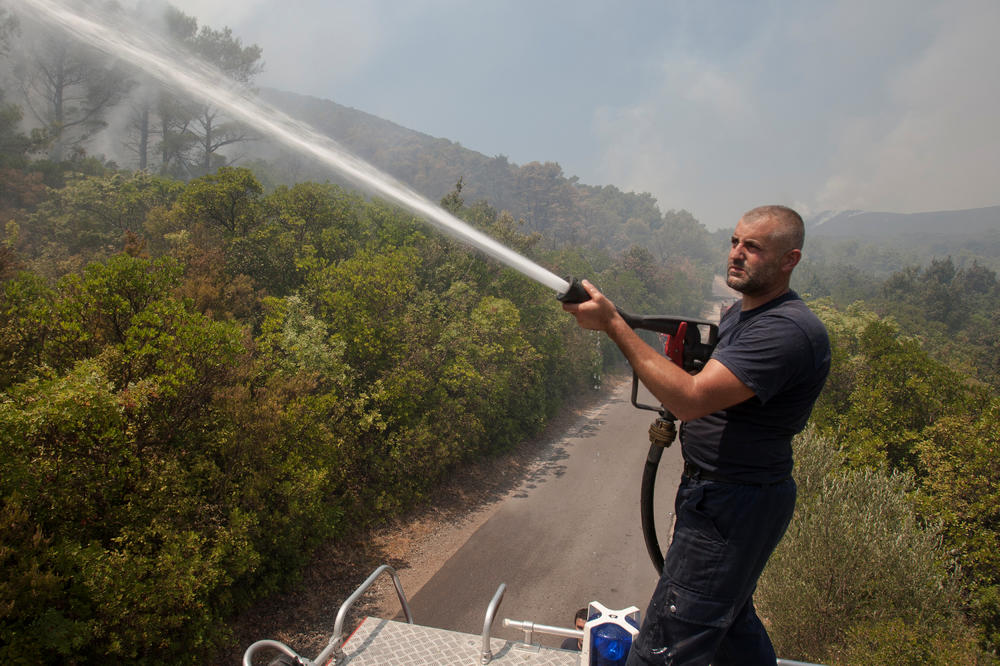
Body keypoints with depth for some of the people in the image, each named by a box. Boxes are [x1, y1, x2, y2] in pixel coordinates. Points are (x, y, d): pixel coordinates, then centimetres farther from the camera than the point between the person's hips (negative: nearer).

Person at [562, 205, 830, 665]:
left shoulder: (788, 331, -23)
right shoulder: (741, 311, 10)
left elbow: (690, 398, -30)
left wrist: (613, 324, -28)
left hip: (733, 504, -10)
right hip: (713, 490, 10)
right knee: (730, 621, 27)